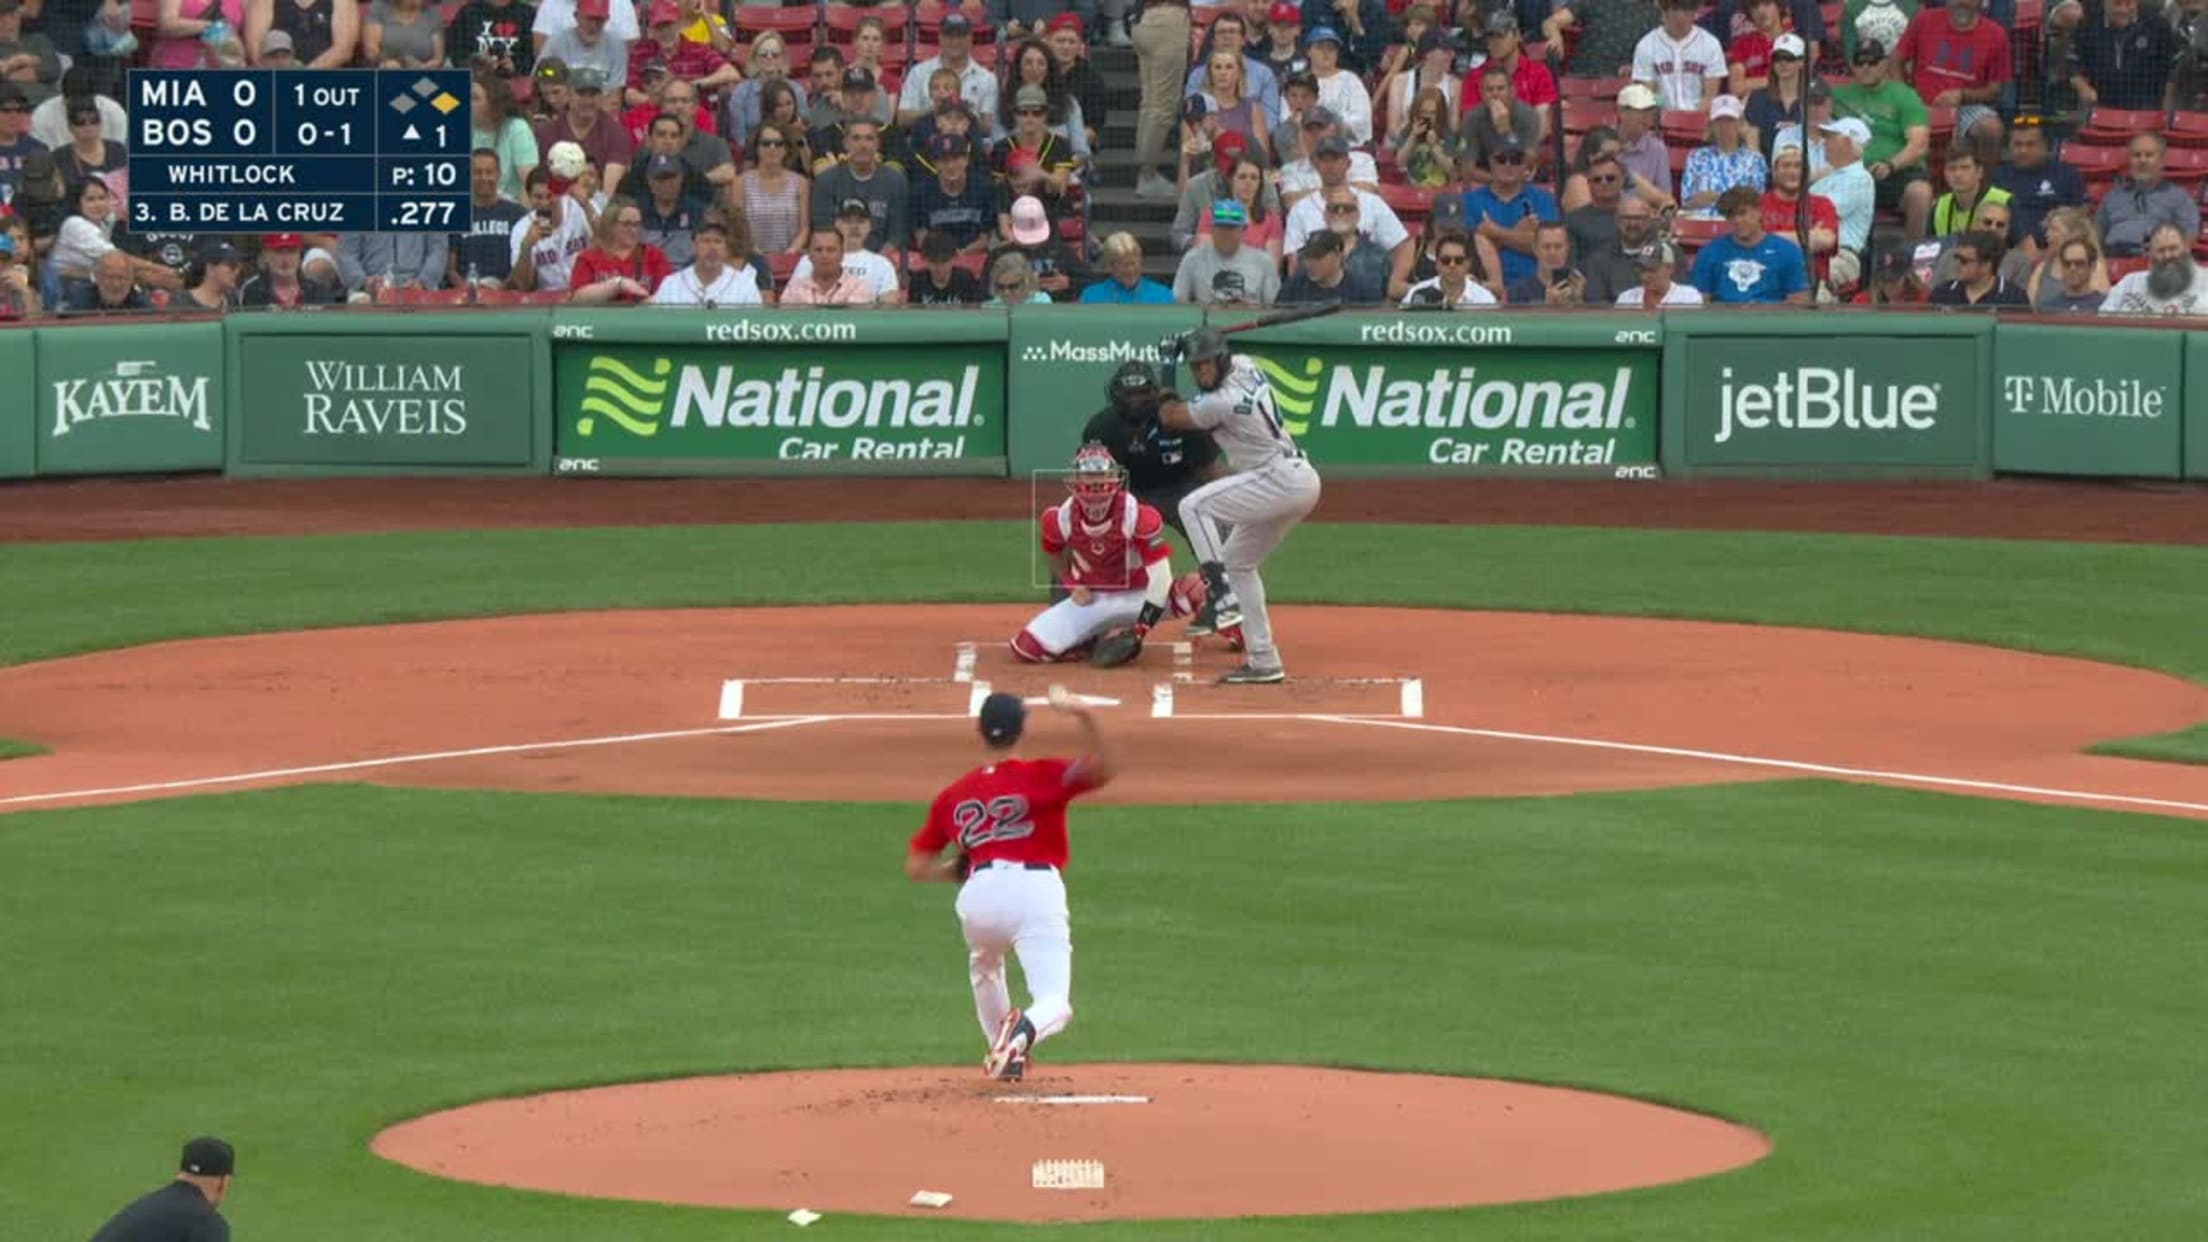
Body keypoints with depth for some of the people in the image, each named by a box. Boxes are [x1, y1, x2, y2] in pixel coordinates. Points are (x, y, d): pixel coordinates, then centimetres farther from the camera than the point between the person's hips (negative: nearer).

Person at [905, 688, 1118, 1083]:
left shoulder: (953, 796, 19)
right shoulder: (1040, 777, 8)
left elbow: (916, 867, 19)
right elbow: (1102, 770, -8)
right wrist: (1084, 718, -18)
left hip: (978, 895, 3)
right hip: (1038, 892, -3)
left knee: (983, 969, 37)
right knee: (1055, 1007, -4)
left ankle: (1003, 1053, 36)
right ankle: (1025, 1030, -38)